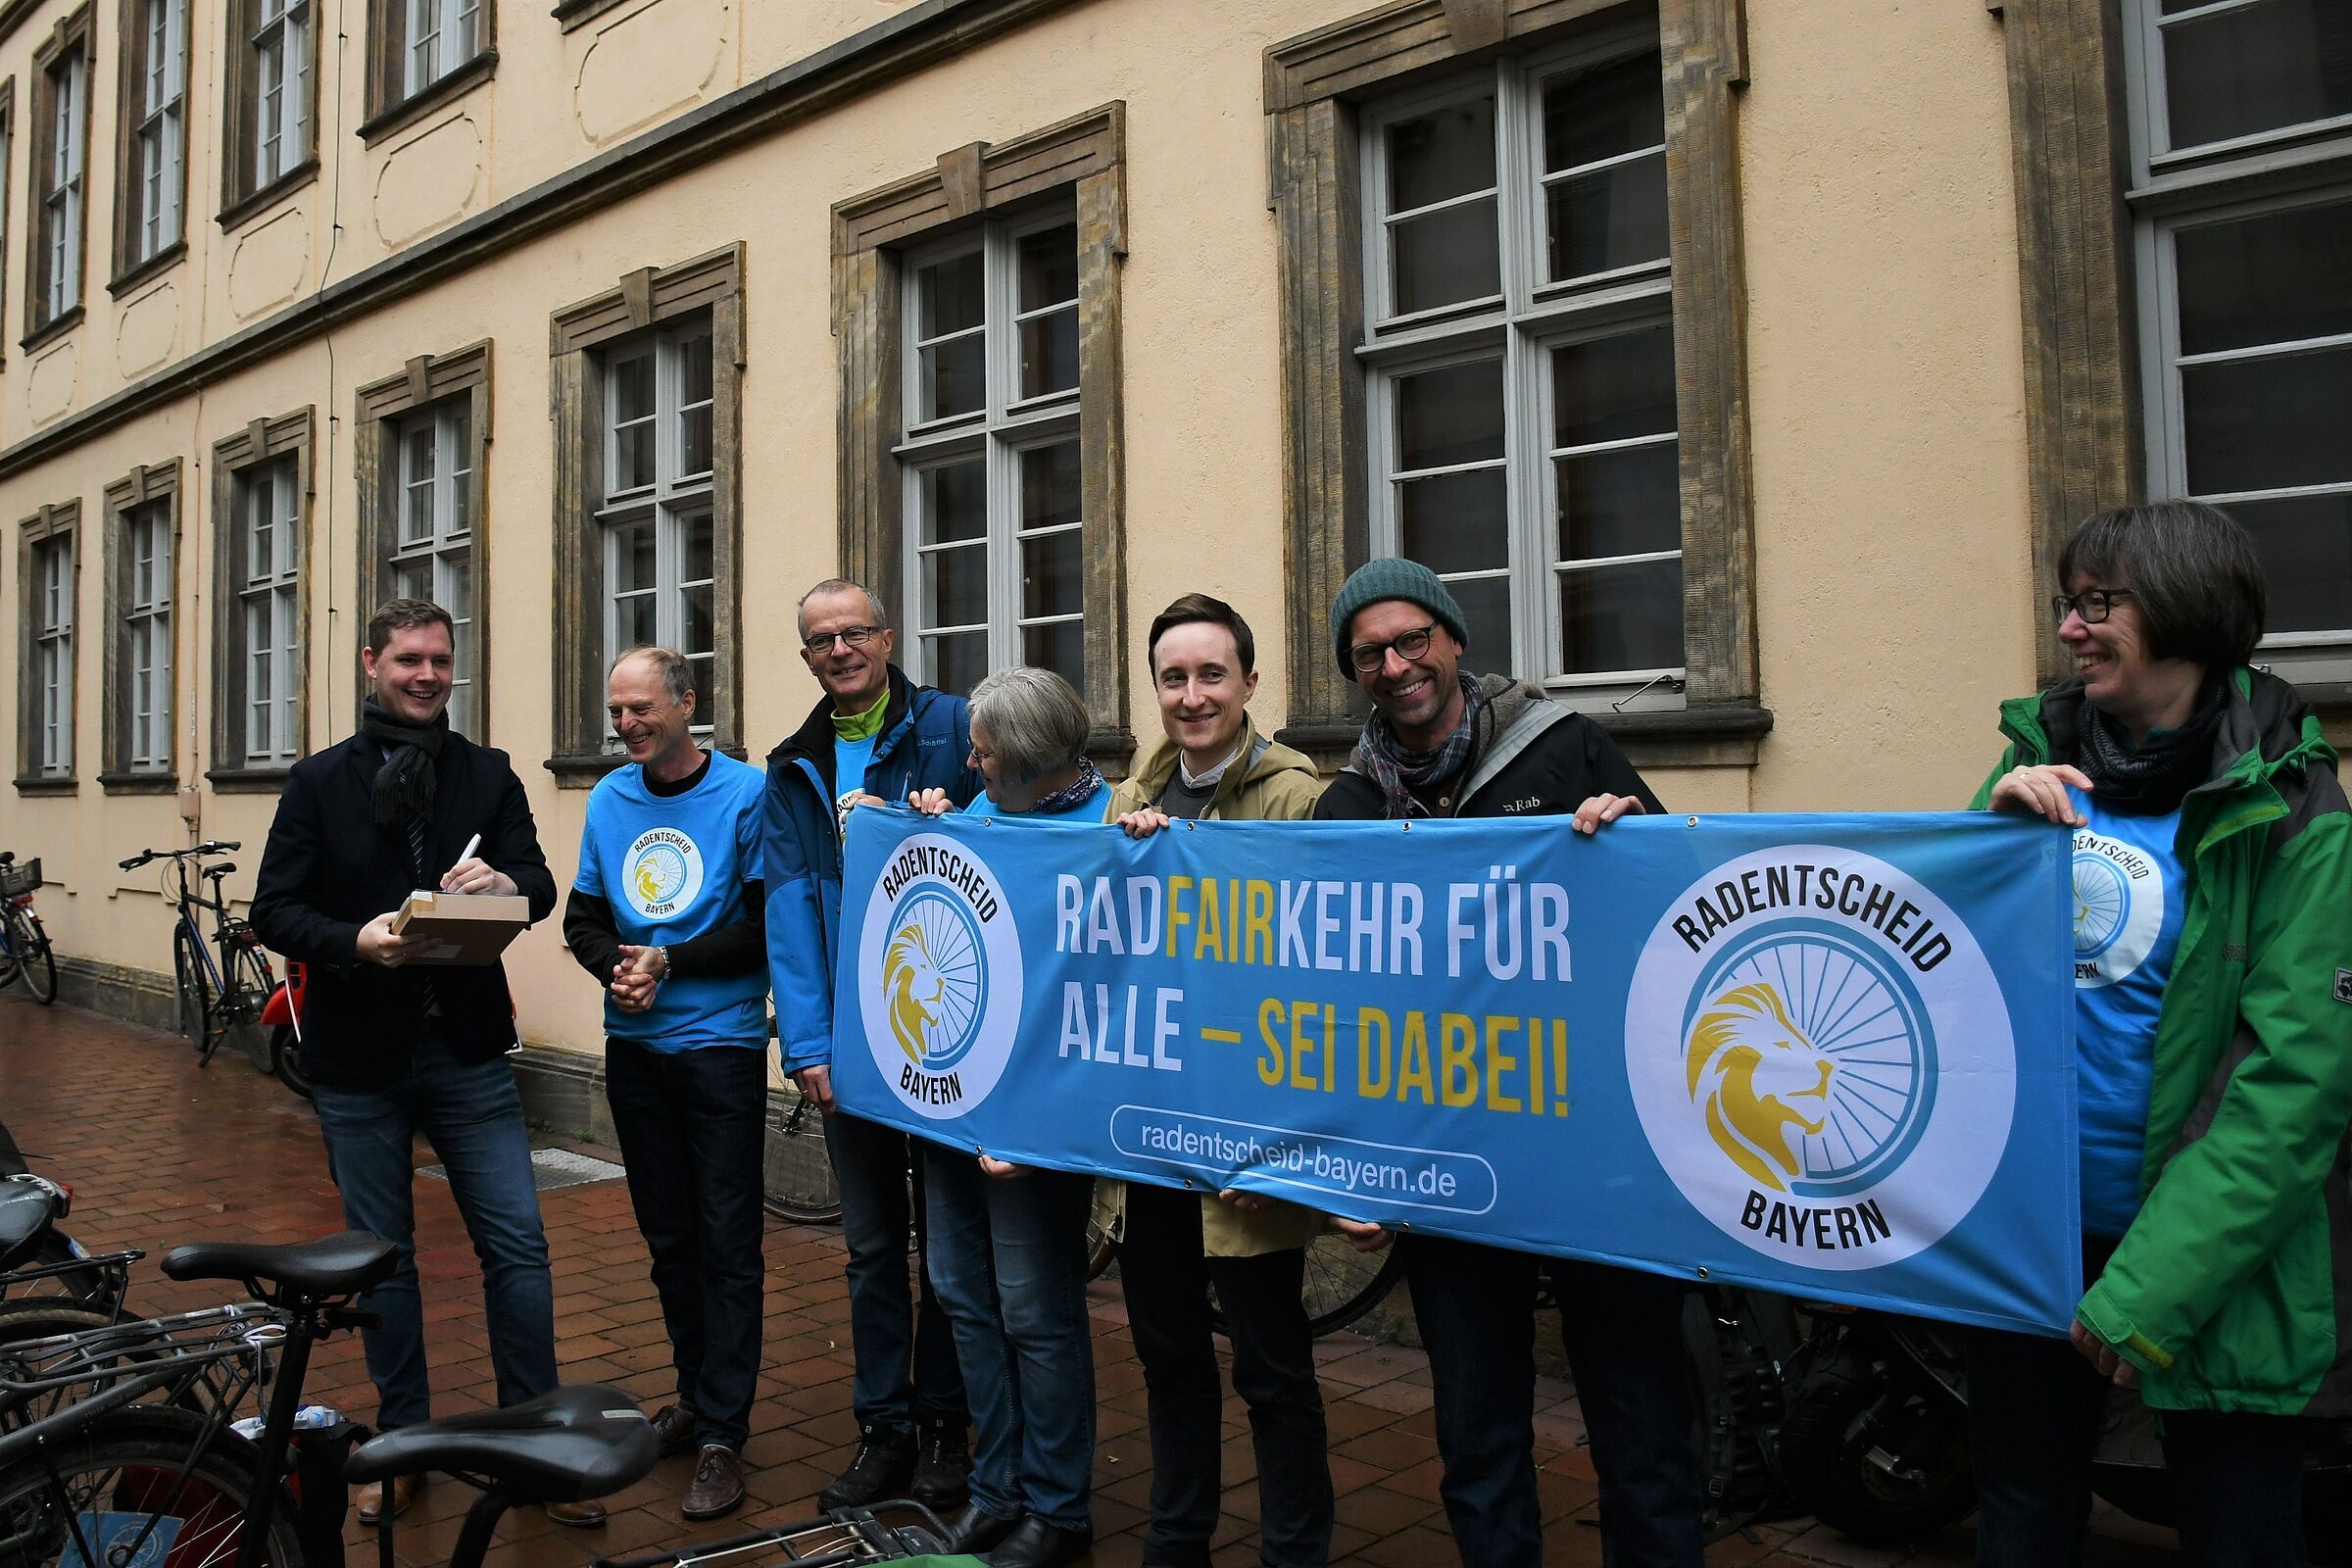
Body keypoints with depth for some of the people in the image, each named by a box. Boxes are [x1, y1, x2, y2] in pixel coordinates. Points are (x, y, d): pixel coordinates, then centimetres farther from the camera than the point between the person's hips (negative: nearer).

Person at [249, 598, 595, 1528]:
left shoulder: (488, 775, 5)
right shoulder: (320, 783, 3)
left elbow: (539, 885, -2)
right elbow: (274, 910, -2)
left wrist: (508, 883, -26)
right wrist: (356, 942, -21)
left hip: (466, 1048, 0)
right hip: (357, 1058, 0)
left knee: (516, 1243, -2)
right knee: (382, 1254, 12)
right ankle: (403, 1438, 28)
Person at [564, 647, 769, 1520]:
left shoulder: (746, 794, -8)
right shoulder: (610, 799, 7)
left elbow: (767, 926, -11)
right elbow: (582, 919, 9)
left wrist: (669, 962, -16)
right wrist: (616, 966, -11)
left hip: (721, 1046, -5)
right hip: (634, 1046, 5)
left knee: (727, 1245, -1)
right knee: (668, 1236, 15)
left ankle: (722, 1438, 7)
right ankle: (696, 1396, 31)